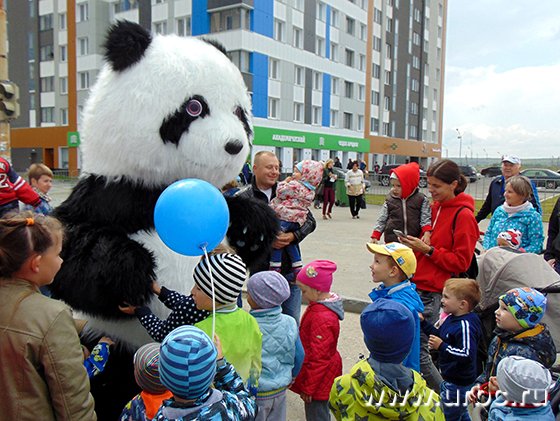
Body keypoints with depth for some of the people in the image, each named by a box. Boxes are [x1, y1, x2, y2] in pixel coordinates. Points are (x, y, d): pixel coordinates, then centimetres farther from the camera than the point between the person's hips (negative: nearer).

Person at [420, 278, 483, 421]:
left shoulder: (466, 325, -28)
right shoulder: (451, 318, 1)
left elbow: (467, 355, -34)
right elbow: (440, 335, 16)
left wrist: (441, 346, -30)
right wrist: (423, 323, 7)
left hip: (459, 382, -9)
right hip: (450, 377, 9)